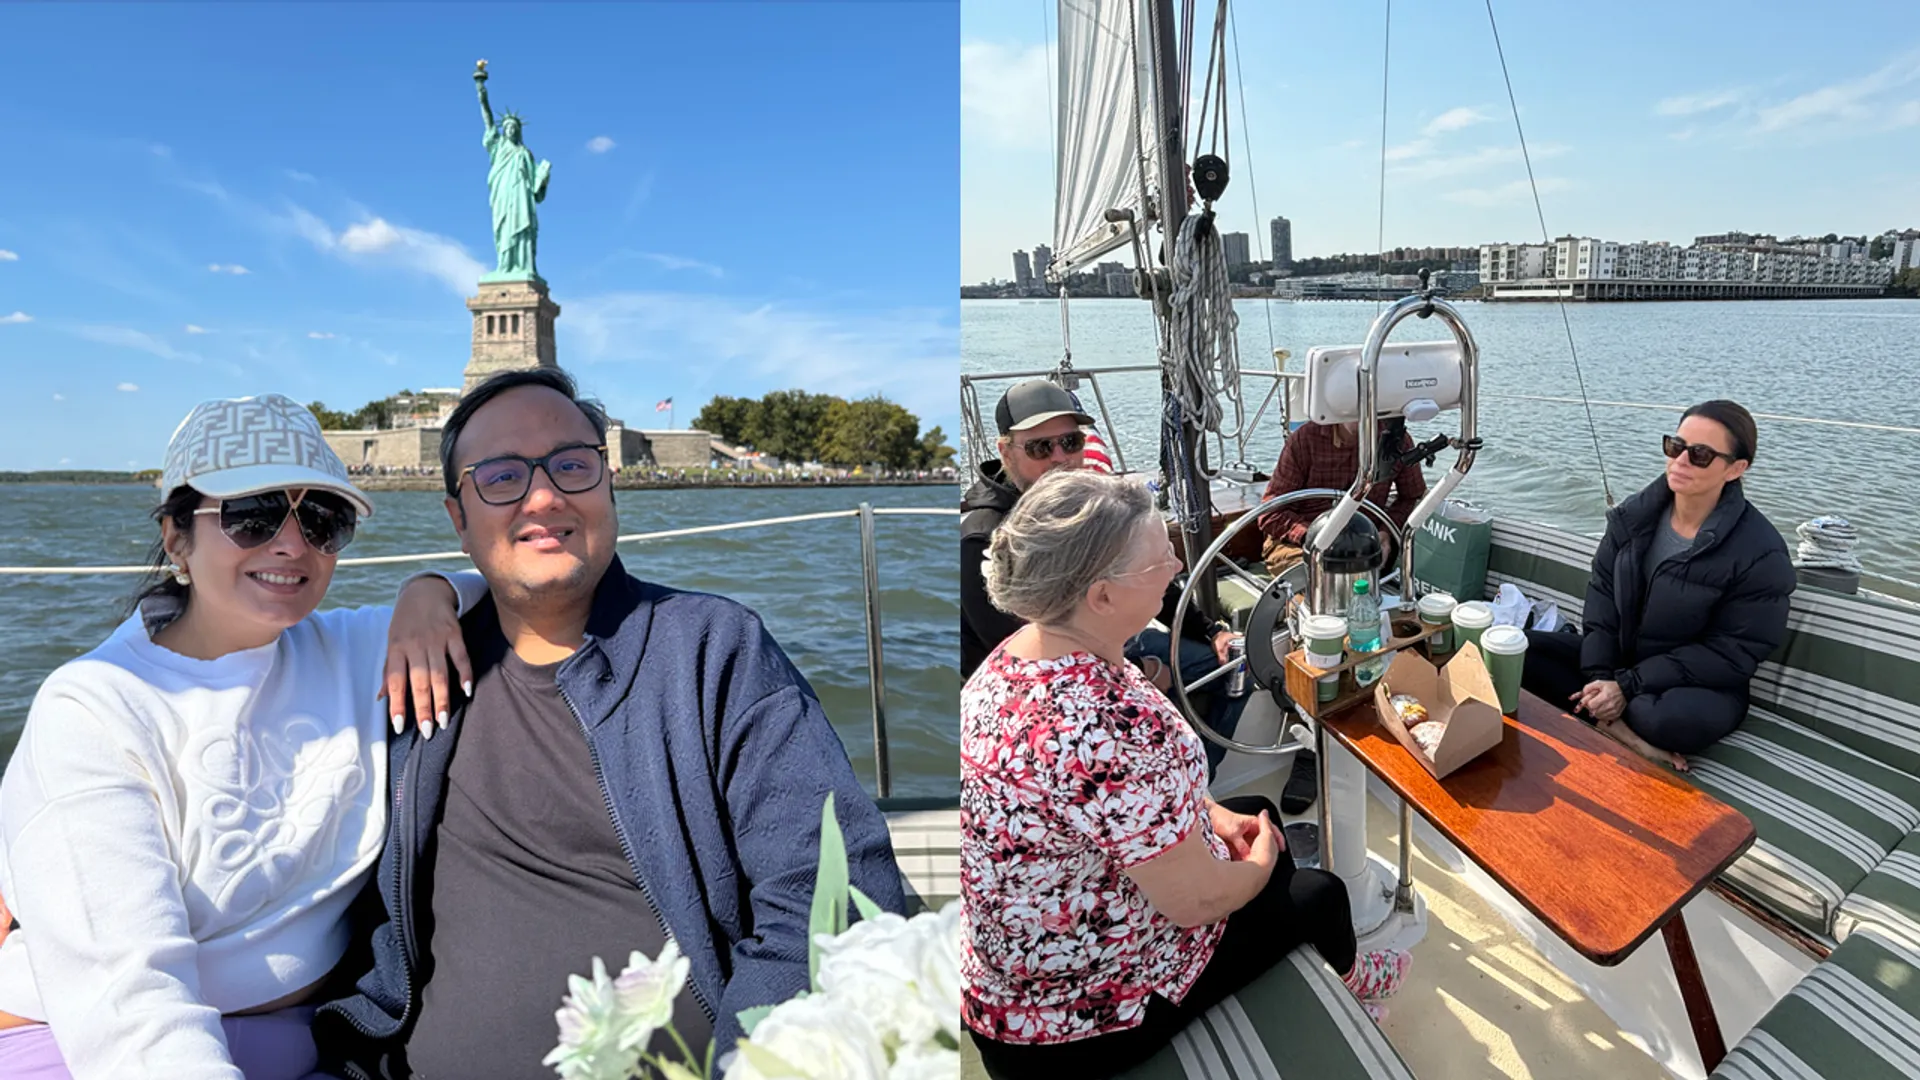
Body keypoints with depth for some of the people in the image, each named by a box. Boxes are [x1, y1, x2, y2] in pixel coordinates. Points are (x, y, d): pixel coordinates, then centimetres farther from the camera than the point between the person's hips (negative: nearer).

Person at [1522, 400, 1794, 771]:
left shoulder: (1761, 553, -18)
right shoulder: (1636, 513, -4)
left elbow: (1731, 653, -18)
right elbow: (1602, 593, -1)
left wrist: (1627, 686, -24)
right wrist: (1599, 675, -15)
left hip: (1696, 684, -5)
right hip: (1616, 659, 5)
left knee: (1681, 718, -41)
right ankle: (1625, 731, -20)